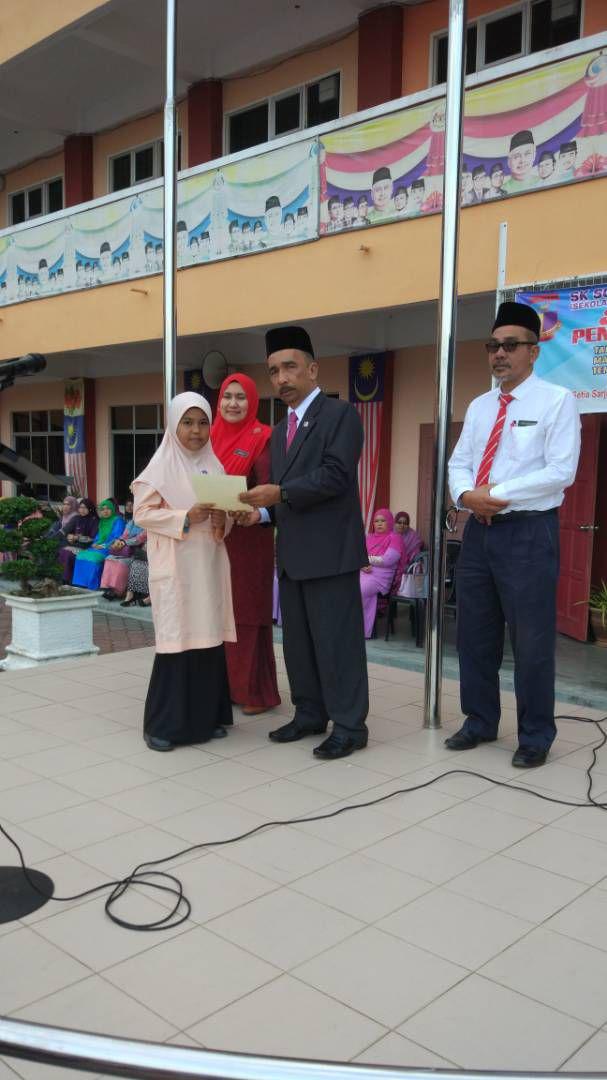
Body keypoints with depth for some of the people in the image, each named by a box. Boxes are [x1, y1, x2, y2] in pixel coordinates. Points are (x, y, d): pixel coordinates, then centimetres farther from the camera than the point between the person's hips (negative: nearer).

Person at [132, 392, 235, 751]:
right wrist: (185, 517, -19)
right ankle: (163, 723, 6)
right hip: (175, 567, -5)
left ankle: (206, 716, 19)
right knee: (177, 638, -5)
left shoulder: (214, 465, 11)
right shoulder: (161, 466, -4)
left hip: (209, 565, 5)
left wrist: (222, 521, -6)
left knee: (209, 637, 7)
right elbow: (143, 513, -8)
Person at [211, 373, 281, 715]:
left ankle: (257, 690, 8)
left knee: (248, 611, -1)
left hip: (249, 537, -5)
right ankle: (224, 684, 19)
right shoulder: (212, 437, 11)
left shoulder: (263, 437, -5)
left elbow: (268, 488, -14)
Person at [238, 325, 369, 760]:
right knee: (298, 641, 14)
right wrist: (262, 510, 2)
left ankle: (350, 725, 8)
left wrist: (279, 493, -21)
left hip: (329, 550, -8)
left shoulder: (340, 414, -6)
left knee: (337, 640, -3)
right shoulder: (280, 431, 19)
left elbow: (335, 476, -18)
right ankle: (310, 715, 27)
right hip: (292, 553, 9)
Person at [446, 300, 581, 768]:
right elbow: (458, 464, 12)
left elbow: (561, 471, -14)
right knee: (475, 634, 13)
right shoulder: (479, 406, 15)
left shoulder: (557, 400, -4)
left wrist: (497, 494, -16)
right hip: (478, 530, 6)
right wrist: (466, 494, -11)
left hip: (529, 532, -6)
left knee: (532, 640, 2)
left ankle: (535, 737, 17)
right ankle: (480, 721, 29)